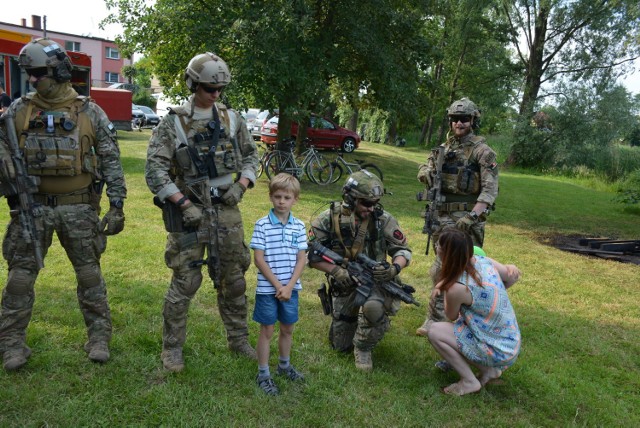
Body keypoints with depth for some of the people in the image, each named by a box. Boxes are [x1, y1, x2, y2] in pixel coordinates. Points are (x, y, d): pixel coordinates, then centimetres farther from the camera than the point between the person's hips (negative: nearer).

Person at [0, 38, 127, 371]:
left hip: (79, 207, -1)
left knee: (89, 273, 7)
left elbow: (111, 160, 0)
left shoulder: (89, 113, -1)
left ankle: (99, 337, 20)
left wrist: (117, 205, -5)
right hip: (32, 207, 2)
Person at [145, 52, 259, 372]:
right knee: (185, 283, 0)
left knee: (233, 280, 12)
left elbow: (250, 155, 17)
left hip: (227, 211, 4)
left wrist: (241, 185, -1)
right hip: (190, 213, -4)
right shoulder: (173, 122, -5)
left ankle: (238, 340, 28)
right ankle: (172, 348, 16)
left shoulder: (232, 119, 7)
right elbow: (154, 168, -10)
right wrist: (184, 204, -16)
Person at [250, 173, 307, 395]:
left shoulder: (299, 226, 0)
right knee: (267, 330, 7)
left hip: (290, 288, 4)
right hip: (267, 288, -4)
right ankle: (263, 374, 21)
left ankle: (284, 366, 38)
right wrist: (277, 285, -14)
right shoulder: (262, 224, -10)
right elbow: (258, 259, -12)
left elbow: (301, 259, 0)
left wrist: (289, 286, -10)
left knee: (287, 328, 17)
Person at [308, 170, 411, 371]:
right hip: (344, 285, 2)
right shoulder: (329, 218, -14)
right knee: (341, 345, 10)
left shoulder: (383, 219, -13)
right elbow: (311, 254, -9)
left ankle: (363, 347, -8)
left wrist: (395, 268, -27)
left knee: (374, 306, -38)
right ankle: (354, 315, 42)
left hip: (375, 279, -1)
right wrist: (337, 271, -23)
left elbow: (403, 250, -5)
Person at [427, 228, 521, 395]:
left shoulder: (457, 287, -24)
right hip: (512, 344, 8)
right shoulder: (484, 260, -5)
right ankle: (490, 369, 15)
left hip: (497, 352, -8)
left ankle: (469, 381, 1)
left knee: (435, 331, -8)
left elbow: (451, 316, -3)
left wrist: (444, 287, 6)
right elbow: (514, 276, 12)